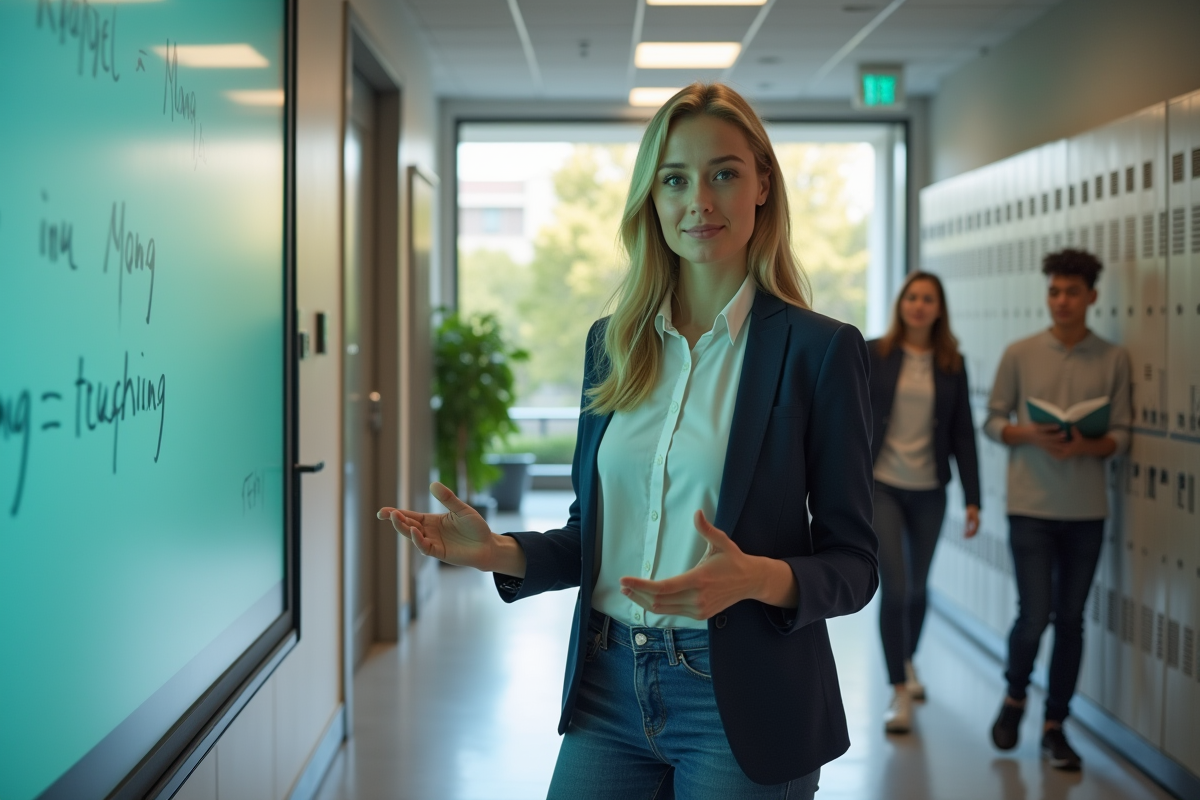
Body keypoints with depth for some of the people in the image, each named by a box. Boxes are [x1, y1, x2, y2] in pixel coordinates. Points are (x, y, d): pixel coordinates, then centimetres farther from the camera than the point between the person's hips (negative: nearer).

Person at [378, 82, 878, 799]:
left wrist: (757, 577, -25)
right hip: (610, 687, 4)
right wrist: (500, 552, -5)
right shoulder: (612, 344, 7)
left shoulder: (819, 349, -8)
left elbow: (853, 564, -7)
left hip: (739, 707, -4)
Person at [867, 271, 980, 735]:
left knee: (918, 587, 14)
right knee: (894, 587, -10)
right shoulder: (874, 354, -3)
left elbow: (962, 433, 4)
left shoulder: (952, 364, 3)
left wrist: (973, 498, 1)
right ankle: (900, 691, -1)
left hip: (929, 490, 3)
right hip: (881, 485, -3)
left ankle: (908, 661, 40)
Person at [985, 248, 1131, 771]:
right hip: (1031, 508, -1)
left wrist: (1087, 446, -18)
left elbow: (1121, 435, 2)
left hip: (1086, 511, 2)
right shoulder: (1020, 355, 0)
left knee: (1071, 620, 6)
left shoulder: (1113, 360, 2)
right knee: (1035, 616, -5)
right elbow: (993, 422, 3)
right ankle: (1015, 698, 24)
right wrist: (1030, 435, -16)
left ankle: (1054, 727, 18)